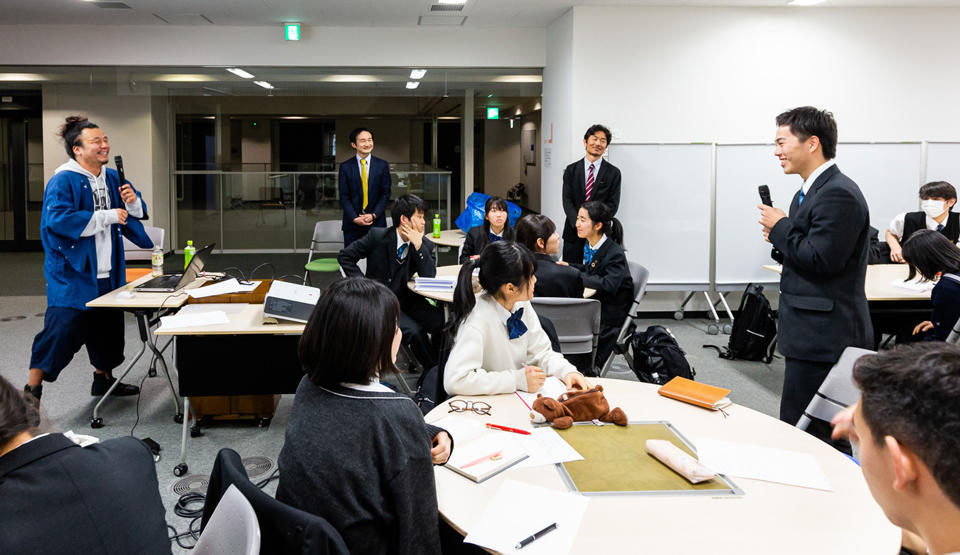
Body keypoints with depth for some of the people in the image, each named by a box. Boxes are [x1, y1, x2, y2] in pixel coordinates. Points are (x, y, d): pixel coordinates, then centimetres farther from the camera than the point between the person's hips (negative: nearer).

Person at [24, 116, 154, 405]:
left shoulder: (112, 178, 10)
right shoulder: (63, 181, -13)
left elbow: (137, 213, 18)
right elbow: (58, 218, -27)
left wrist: (132, 202, -7)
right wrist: (106, 217, -24)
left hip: (107, 273, 8)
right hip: (72, 273, -8)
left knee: (107, 326, 18)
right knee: (63, 329, -8)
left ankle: (103, 378, 35)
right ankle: (32, 388, 3)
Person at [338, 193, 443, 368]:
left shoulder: (424, 245, 1)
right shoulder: (378, 236, -8)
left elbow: (429, 278, -12)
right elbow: (344, 256, -1)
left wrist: (418, 246, -20)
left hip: (408, 301, 4)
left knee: (442, 322, -22)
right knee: (414, 331, -28)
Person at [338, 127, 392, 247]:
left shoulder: (382, 165, 5)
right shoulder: (345, 167, 3)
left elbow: (386, 193, 3)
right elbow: (344, 196, 1)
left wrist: (374, 215, -9)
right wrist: (355, 218, -11)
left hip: (376, 222, 0)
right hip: (352, 222, 0)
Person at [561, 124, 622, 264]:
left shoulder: (613, 173, 2)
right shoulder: (571, 170, 7)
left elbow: (613, 205, -2)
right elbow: (567, 200, 1)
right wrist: (577, 223, -15)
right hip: (573, 231, 2)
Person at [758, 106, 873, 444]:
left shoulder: (839, 194, -18)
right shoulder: (810, 191, 15)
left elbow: (821, 258, -24)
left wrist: (780, 227, -11)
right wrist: (780, 235, 1)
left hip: (824, 336, -11)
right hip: (814, 331, 11)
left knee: (801, 430, -6)